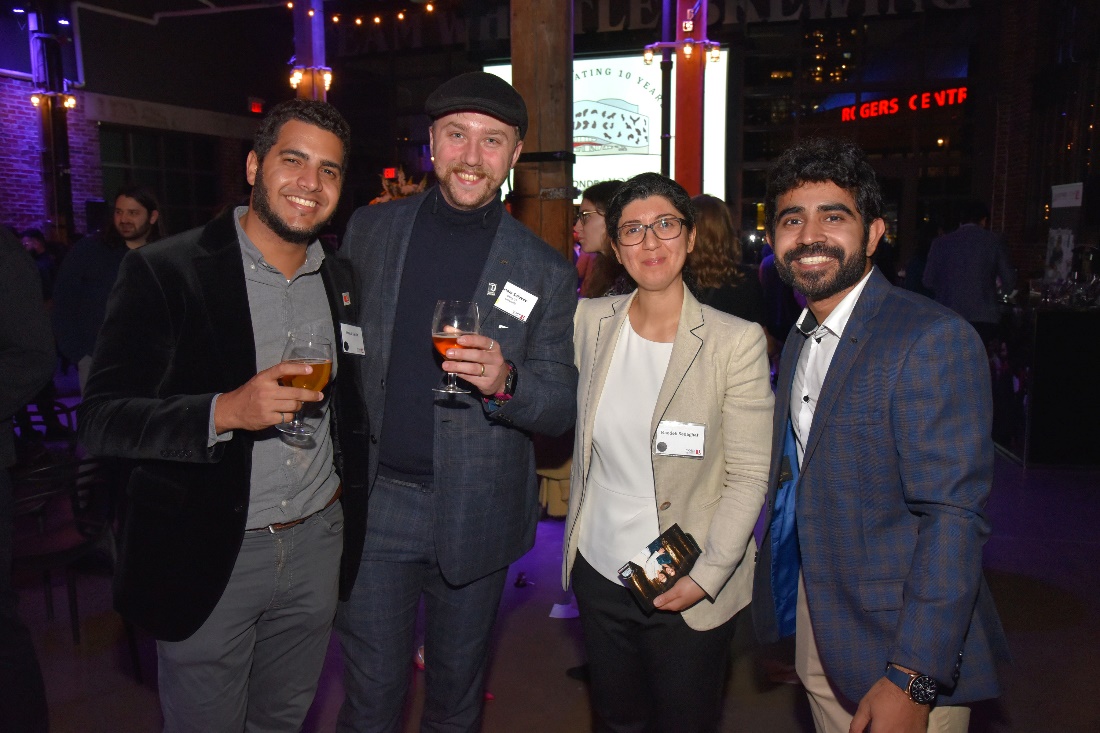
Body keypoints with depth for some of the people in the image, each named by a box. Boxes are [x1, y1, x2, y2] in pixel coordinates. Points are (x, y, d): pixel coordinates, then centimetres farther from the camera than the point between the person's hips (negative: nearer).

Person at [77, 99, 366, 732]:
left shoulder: (342, 282, 5)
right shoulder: (165, 272, -12)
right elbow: (101, 420, -16)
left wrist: (346, 490, 8)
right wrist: (224, 412, -30)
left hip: (316, 544, 5)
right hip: (208, 555, -4)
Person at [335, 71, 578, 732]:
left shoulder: (545, 272, -4)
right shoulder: (369, 231, 2)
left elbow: (563, 409, -3)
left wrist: (504, 381, -24)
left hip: (474, 513, 0)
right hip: (374, 499, 1)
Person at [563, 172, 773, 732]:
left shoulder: (737, 341, -13)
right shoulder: (590, 321, -3)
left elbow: (748, 475, -12)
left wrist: (707, 576, -17)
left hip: (691, 590, -3)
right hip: (598, 573, 3)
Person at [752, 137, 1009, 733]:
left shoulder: (934, 340, -19)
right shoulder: (798, 341, 7)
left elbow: (953, 517, -23)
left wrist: (912, 681, -24)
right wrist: (789, 613, 10)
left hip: (901, 648, -7)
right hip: (816, 633, 7)